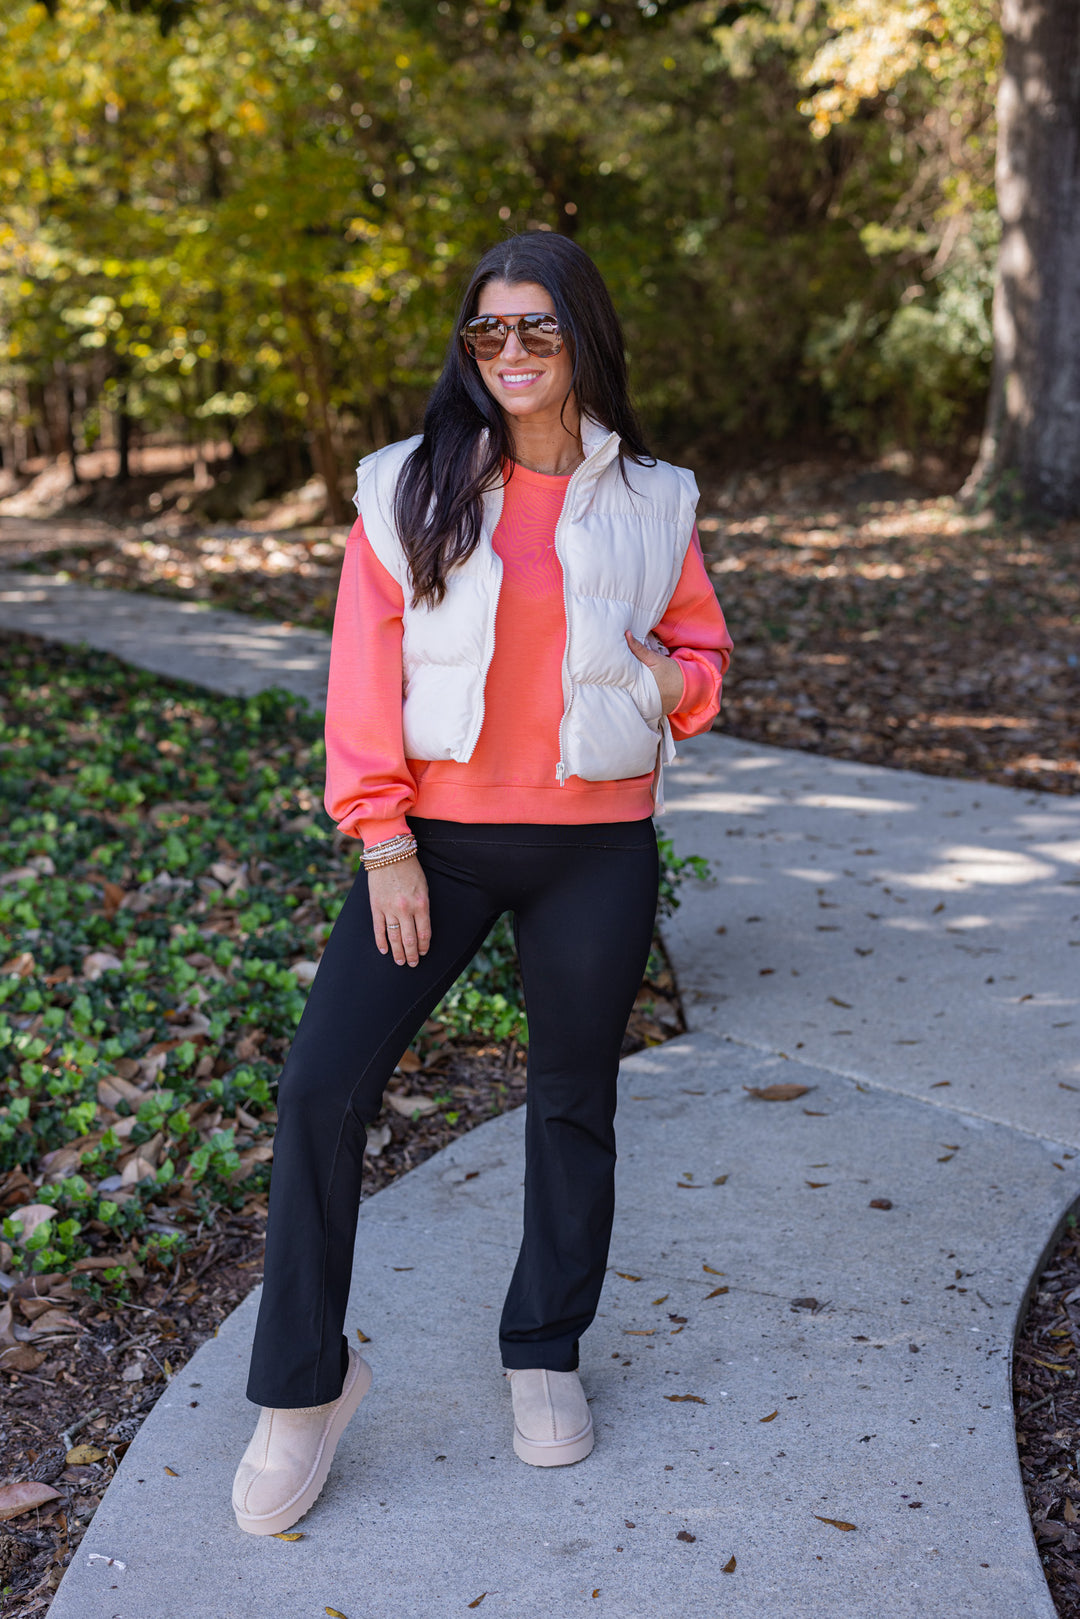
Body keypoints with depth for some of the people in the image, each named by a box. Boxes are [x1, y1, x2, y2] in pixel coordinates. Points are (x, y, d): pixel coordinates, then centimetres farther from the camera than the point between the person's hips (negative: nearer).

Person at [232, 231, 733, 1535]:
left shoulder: (651, 501, 5)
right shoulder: (408, 489, 1)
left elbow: (702, 647, 15)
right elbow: (366, 677, -2)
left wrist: (669, 679, -10)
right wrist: (383, 845, -8)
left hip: (596, 847, 1)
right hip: (439, 836, -1)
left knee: (574, 1098, 12)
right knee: (321, 1089, -8)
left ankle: (544, 1354, 33)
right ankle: (303, 1384, 10)